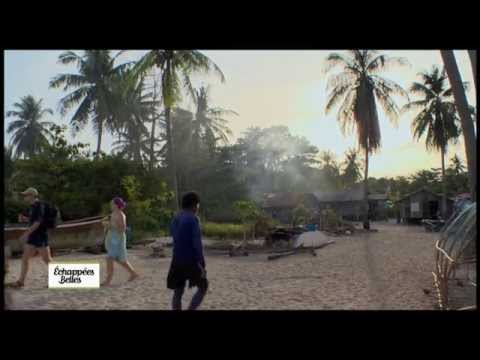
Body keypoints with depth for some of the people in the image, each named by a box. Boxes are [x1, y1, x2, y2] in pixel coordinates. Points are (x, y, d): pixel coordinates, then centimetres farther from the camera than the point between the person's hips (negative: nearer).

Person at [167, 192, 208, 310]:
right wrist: (202, 264, -16)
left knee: (178, 293, 11)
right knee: (203, 287, 13)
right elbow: (197, 243, -18)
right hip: (191, 261, -7)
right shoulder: (193, 219, -13)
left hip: (177, 260, 7)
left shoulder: (175, 219, 11)